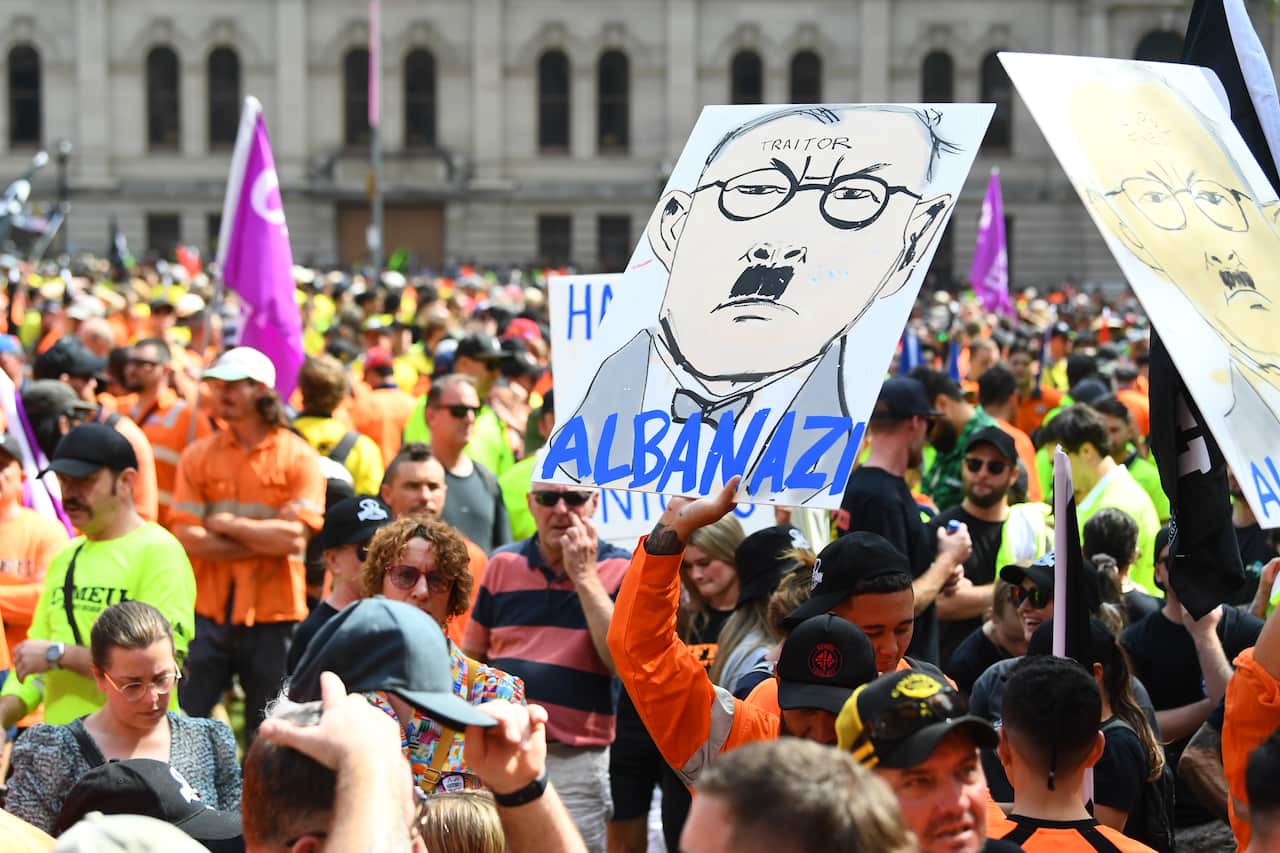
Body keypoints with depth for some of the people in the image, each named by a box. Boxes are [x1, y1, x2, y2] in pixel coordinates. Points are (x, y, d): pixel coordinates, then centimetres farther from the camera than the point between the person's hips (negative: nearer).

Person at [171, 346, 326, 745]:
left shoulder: (299, 458, -1)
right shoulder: (198, 456, 5)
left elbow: (294, 537, -13)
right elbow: (186, 537, -6)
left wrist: (225, 524, -7)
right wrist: (265, 539, -10)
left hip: (273, 614, -2)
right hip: (208, 611, 2)